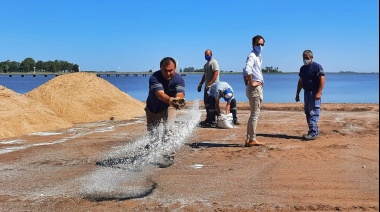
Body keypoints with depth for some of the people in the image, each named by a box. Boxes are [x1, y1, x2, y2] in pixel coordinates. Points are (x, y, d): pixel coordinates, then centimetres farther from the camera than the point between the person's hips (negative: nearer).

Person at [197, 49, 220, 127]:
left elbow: (216, 74, -18)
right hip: (207, 86, 10)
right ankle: (208, 119, 19)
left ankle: (211, 120, -8)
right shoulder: (206, 64, 21)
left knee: (210, 103, -11)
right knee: (206, 102, 11)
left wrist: (210, 84, -23)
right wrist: (200, 84, 20)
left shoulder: (214, 62, -8)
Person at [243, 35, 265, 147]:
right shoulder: (252, 56, -13)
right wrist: (252, 83, -23)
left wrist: (247, 84, 20)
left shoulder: (258, 57, 18)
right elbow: (247, 70, -32)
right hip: (255, 88, -10)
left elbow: (245, 72, 26)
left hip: (257, 88, 10)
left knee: (254, 114, 13)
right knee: (255, 114, -7)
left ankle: (248, 138, 18)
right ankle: (252, 139, -2)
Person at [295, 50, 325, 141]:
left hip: (314, 93, -8)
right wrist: (297, 94, 18)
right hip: (306, 92, 8)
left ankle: (313, 133, -12)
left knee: (313, 113, -11)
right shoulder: (303, 68, 15)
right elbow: (300, 82, 21)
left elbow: (322, 80, -15)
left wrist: (319, 93, -23)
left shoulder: (317, 66, -8)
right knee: (308, 113, 10)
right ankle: (315, 131, 18)